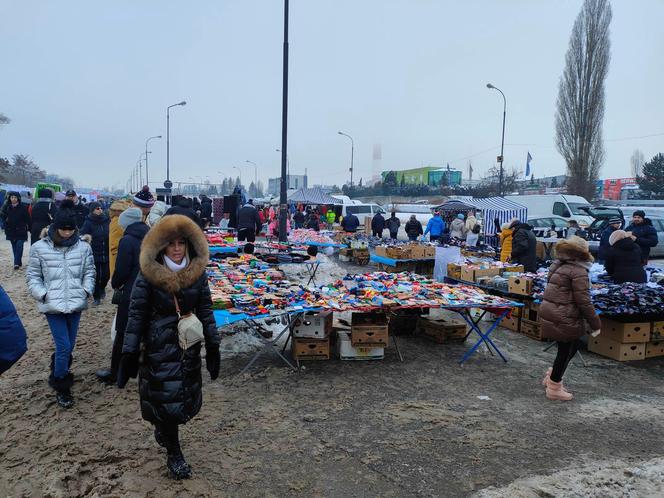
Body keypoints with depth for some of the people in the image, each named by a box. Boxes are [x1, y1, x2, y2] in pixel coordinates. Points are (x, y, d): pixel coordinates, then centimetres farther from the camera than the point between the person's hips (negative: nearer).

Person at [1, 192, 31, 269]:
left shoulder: (23, 207, -6)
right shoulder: (7, 207, 4)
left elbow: (27, 218, -5)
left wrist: (29, 228, -6)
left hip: (21, 230, -4)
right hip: (10, 230, 4)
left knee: (19, 245, -12)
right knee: (14, 247, 9)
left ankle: (17, 263, -12)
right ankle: (18, 262, 18)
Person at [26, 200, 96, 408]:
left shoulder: (83, 247, -2)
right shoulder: (39, 248, -6)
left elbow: (89, 272, 9)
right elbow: (33, 276, 3)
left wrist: (87, 290, -5)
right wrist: (42, 294, -9)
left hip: (75, 304, 3)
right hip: (53, 305, -3)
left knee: (68, 346, 15)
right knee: (64, 346, -5)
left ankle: (58, 372, 44)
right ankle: (61, 387, 16)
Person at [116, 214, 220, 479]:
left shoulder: (198, 273, -2)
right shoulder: (148, 275, -11)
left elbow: (206, 311, 3)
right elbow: (136, 315, -9)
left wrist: (212, 348, 2)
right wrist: (129, 355, -9)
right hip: (159, 348, -4)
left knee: (187, 397, 13)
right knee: (166, 397, 3)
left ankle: (163, 429, 45)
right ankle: (174, 454, 25)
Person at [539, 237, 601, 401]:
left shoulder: (558, 266, 10)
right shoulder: (579, 272, -16)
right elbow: (584, 301, -17)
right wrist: (595, 324, -7)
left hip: (549, 313, 9)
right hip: (564, 319, -9)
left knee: (573, 344, 22)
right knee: (566, 351, 6)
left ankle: (552, 375, 28)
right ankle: (554, 388, 18)